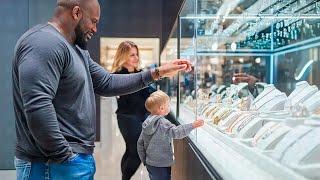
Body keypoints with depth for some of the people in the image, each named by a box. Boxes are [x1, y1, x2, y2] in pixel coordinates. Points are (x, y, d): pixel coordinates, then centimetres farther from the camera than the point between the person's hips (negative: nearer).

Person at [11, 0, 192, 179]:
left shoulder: (77, 50, 16)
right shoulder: (45, 42, -17)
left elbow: (107, 83, 17)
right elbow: (37, 106, -27)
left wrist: (158, 73, 14)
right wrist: (64, 157, -21)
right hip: (56, 164, -10)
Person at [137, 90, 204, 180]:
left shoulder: (147, 123, 4)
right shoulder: (163, 123, -21)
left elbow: (140, 143, 9)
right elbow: (176, 132, -31)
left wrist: (144, 160, 17)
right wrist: (192, 125, -27)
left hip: (150, 163, 8)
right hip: (161, 166, -8)